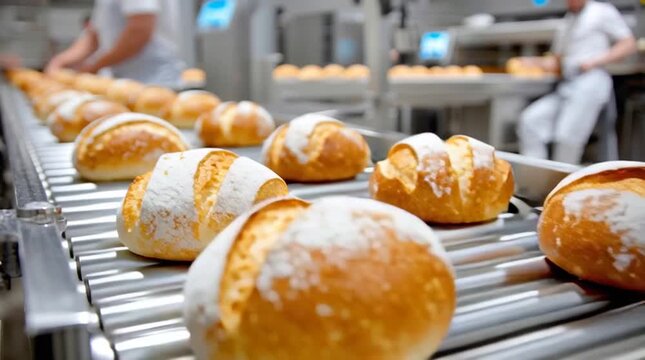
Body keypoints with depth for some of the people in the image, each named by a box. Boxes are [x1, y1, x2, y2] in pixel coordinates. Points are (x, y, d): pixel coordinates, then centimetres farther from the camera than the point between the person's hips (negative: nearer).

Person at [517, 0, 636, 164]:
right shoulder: (566, 23, 25)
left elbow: (629, 44, 1)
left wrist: (595, 61, -10)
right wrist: (533, 62, 8)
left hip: (591, 81, -6)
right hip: (566, 85, 7)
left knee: (567, 135, -20)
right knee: (530, 120, -11)